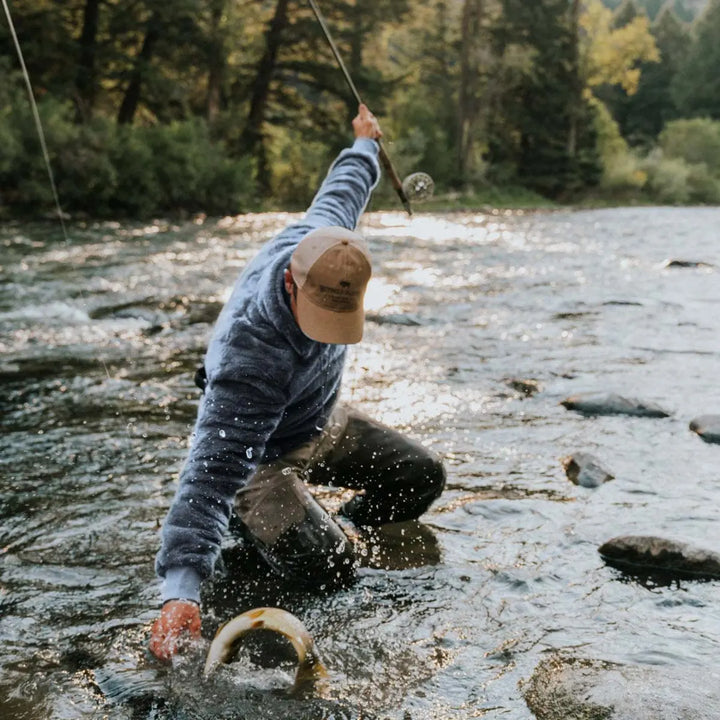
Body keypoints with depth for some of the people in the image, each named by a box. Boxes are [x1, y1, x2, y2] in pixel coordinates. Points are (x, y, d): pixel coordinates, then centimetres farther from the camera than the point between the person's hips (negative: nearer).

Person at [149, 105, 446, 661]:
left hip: (325, 423, 7)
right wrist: (181, 589, -51)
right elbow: (211, 472, -44)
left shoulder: (324, 240, -22)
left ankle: (344, 522, 22)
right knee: (328, 569, -18)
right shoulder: (249, 356, -42)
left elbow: (344, 187, 3)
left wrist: (367, 145, 24)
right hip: (263, 455, -7)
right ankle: (256, 518, 10)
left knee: (423, 476, -2)